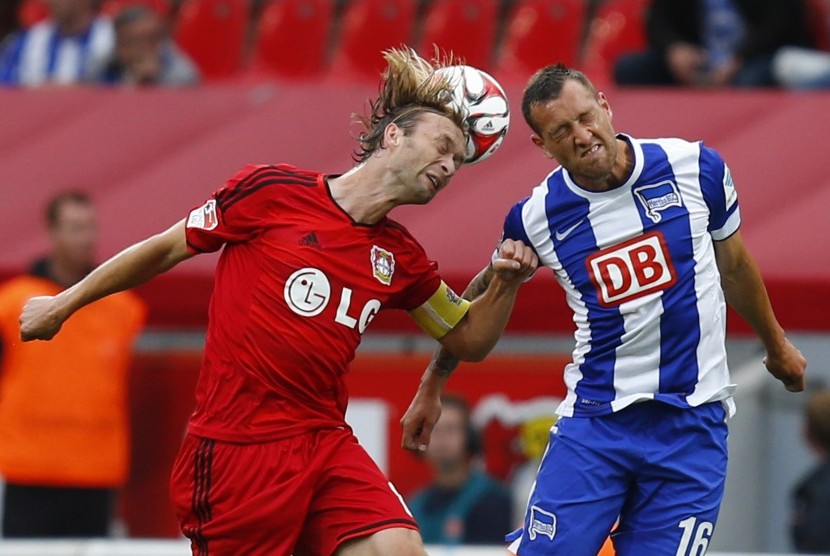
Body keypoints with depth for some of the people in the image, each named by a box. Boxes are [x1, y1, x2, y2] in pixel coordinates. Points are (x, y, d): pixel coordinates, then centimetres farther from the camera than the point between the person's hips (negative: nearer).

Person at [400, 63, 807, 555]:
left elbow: (733, 262, 15)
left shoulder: (695, 167, -4)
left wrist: (776, 343, 29)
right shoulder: (536, 217, -4)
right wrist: (431, 388, 23)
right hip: (594, 418, 0)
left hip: (693, 420, 0)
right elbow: (482, 296, 16)